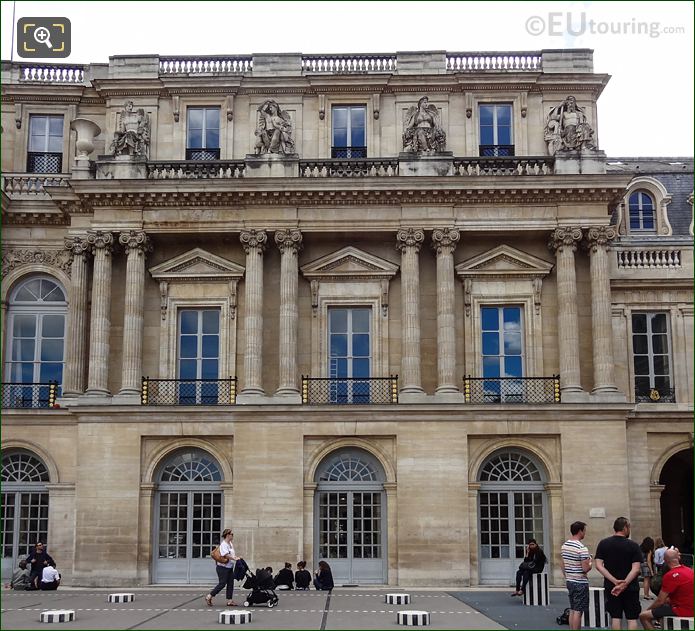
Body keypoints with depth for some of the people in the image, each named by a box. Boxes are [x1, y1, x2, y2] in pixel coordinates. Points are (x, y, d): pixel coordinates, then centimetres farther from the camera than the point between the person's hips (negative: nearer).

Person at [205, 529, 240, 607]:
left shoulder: (230, 544, 14)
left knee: (230, 584, 6)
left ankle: (229, 601, 9)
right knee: (222, 583, -7)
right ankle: (209, 597, 4)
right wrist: (234, 558, -27)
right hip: (223, 567, -9)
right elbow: (226, 555, -26)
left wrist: (237, 557, 3)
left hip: (230, 567, 9)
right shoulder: (223, 544, -16)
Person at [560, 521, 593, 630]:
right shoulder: (582, 548, -18)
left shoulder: (564, 545, 6)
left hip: (569, 581, 8)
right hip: (580, 583, -8)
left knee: (572, 610, 14)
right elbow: (585, 568, -20)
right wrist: (590, 563, 1)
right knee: (578, 612, -3)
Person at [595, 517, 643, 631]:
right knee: (632, 618, 5)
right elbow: (636, 569, -15)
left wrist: (615, 581, -11)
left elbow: (599, 565, -7)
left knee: (615, 617, 10)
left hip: (611, 587, 2)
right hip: (631, 587, -2)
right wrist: (624, 584, -17)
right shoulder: (633, 546, -8)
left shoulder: (603, 544, -1)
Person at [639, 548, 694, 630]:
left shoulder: (671, 575, -19)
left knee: (643, 616, -9)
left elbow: (660, 601, -14)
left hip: (682, 610, -9)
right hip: (690, 608, 9)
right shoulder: (689, 570, 7)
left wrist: (647, 609, 2)